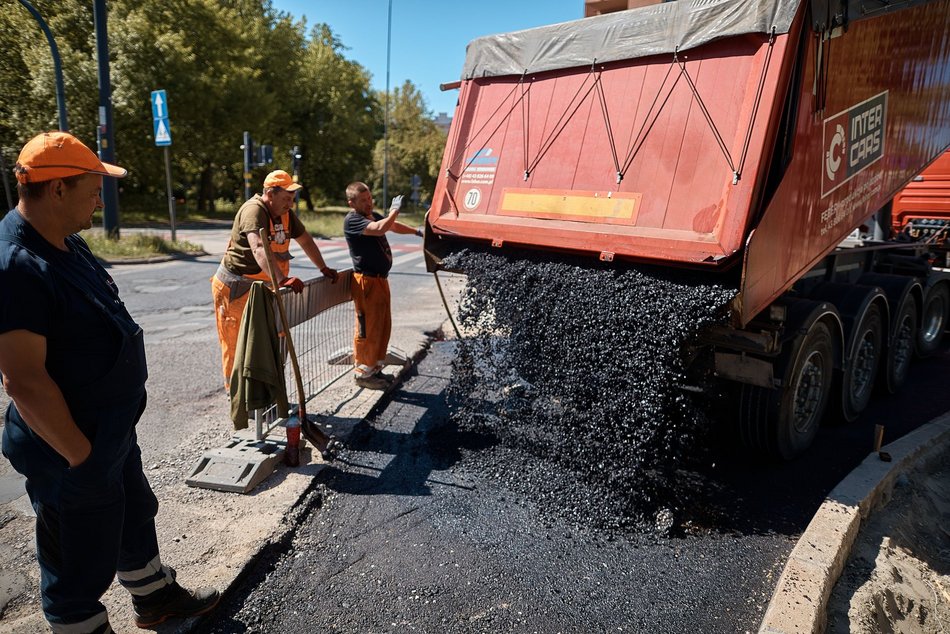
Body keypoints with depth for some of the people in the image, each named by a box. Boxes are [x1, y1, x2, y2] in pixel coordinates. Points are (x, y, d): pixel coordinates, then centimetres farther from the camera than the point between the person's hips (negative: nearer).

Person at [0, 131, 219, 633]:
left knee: (135, 517, 28)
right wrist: (81, 456, -21)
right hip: (74, 449, -10)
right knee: (82, 565, 11)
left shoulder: (67, 243, 4)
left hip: (113, 429, 10)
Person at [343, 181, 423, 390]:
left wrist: (416, 231, 35)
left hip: (381, 280, 9)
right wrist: (394, 211, -16)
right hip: (367, 282, -9)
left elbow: (393, 226, 34)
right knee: (368, 330, -3)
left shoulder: (373, 216, 14)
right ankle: (362, 373, 9)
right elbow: (380, 229, -31)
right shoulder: (352, 220, -15)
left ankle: (375, 369, 26)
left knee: (383, 327, 15)